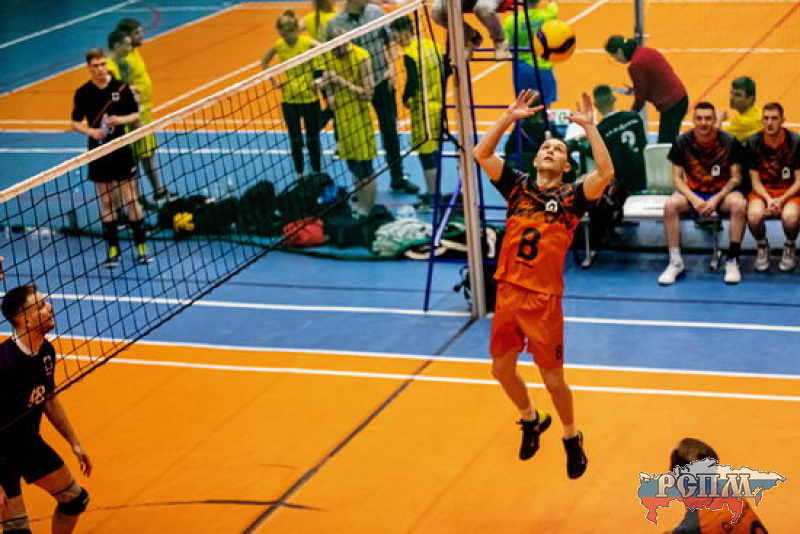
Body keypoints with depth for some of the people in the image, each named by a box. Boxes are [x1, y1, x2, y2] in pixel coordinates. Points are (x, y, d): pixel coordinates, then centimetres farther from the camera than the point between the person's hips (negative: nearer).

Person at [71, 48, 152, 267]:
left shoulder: (121, 87, -5)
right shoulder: (83, 92, -3)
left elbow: (135, 114, 2)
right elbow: (76, 123, 3)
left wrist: (121, 120, -18)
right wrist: (91, 131, -17)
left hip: (122, 150, -1)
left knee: (131, 200, 0)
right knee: (106, 202, 7)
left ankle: (141, 247, 7)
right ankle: (113, 249, 14)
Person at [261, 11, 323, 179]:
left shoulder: (308, 43, -15)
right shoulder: (278, 45, -5)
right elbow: (264, 63, 12)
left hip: (310, 97, -2)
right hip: (289, 99, 2)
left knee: (312, 139, 8)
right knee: (295, 140, 8)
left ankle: (317, 173, 20)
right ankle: (299, 175, 20)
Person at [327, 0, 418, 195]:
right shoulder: (335, 24, -9)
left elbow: (388, 42, 8)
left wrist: (391, 67, -3)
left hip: (382, 81, 2)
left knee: (390, 130, 9)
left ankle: (398, 178, 21)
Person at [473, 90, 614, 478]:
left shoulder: (571, 197, -3)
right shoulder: (517, 186, 6)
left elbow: (605, 173, -21)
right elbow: (481, 153, -2)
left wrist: (589, 126, -19)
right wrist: (510, 117, -7)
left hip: (544, 299, -4)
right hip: (507, 292, 4)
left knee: (553, 380, 2)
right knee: (502, 368, 15)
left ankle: (571, 438, 28)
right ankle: (531, 420, 43)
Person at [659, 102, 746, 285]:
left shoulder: (729, 142, -8)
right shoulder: (682, 141, -6)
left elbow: (735, 178, -5)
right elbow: (677, 177, -4)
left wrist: (716, 200, -20)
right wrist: (693, 199, -21)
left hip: (721, 192, -1)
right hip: (692, 192, 1)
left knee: (739, 204, -33)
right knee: (670, 205, -30)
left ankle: (732, 260, -19)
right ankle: (675, 262, -19)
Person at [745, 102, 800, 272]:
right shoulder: (753, 142, -5)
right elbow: (755, 181, -2)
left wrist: (781, 200, -19)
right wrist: (768, 199, -20)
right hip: (763, 191, 1)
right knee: (754, 214, -33)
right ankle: (762, 247, 1)